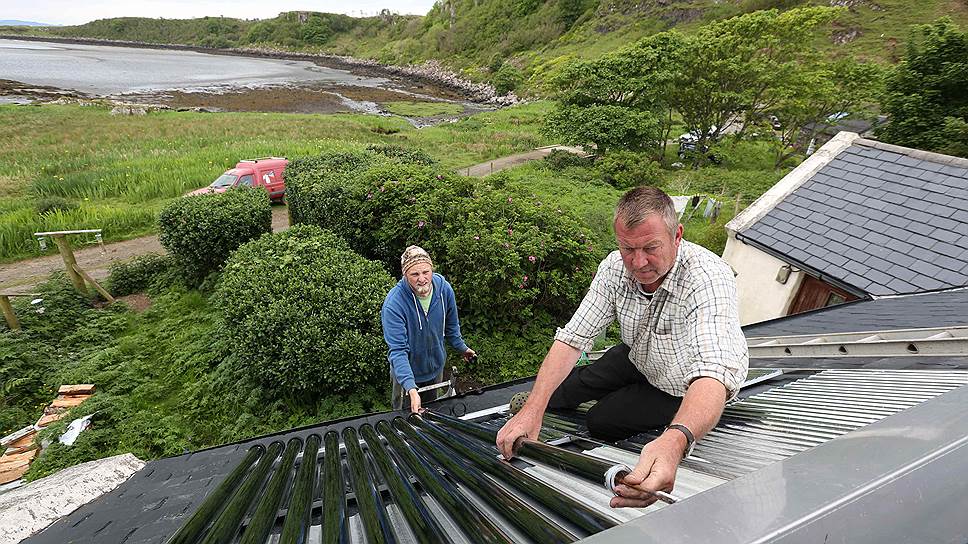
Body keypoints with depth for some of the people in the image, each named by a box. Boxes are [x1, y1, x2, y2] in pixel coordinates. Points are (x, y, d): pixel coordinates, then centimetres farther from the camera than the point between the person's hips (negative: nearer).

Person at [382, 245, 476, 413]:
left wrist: (461, 347, 15)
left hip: (436, 366, 4)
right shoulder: (393, 304, -34)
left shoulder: (444, 289, -19)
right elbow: (397, 350, -34)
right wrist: (411, 388, -44)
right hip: (407, 372, -3)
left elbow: (451, 324, 1)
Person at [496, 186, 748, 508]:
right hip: (640, 356, 4)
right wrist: (534, 409, -37)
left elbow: (714, 375, -53)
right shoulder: (615, 267, -25)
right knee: (576, 383, 7)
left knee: (601, 421, -2)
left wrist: (674, 443, -73)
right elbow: (572, 339, -26)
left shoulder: (709, 279, -41)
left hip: (687, 383, -4)